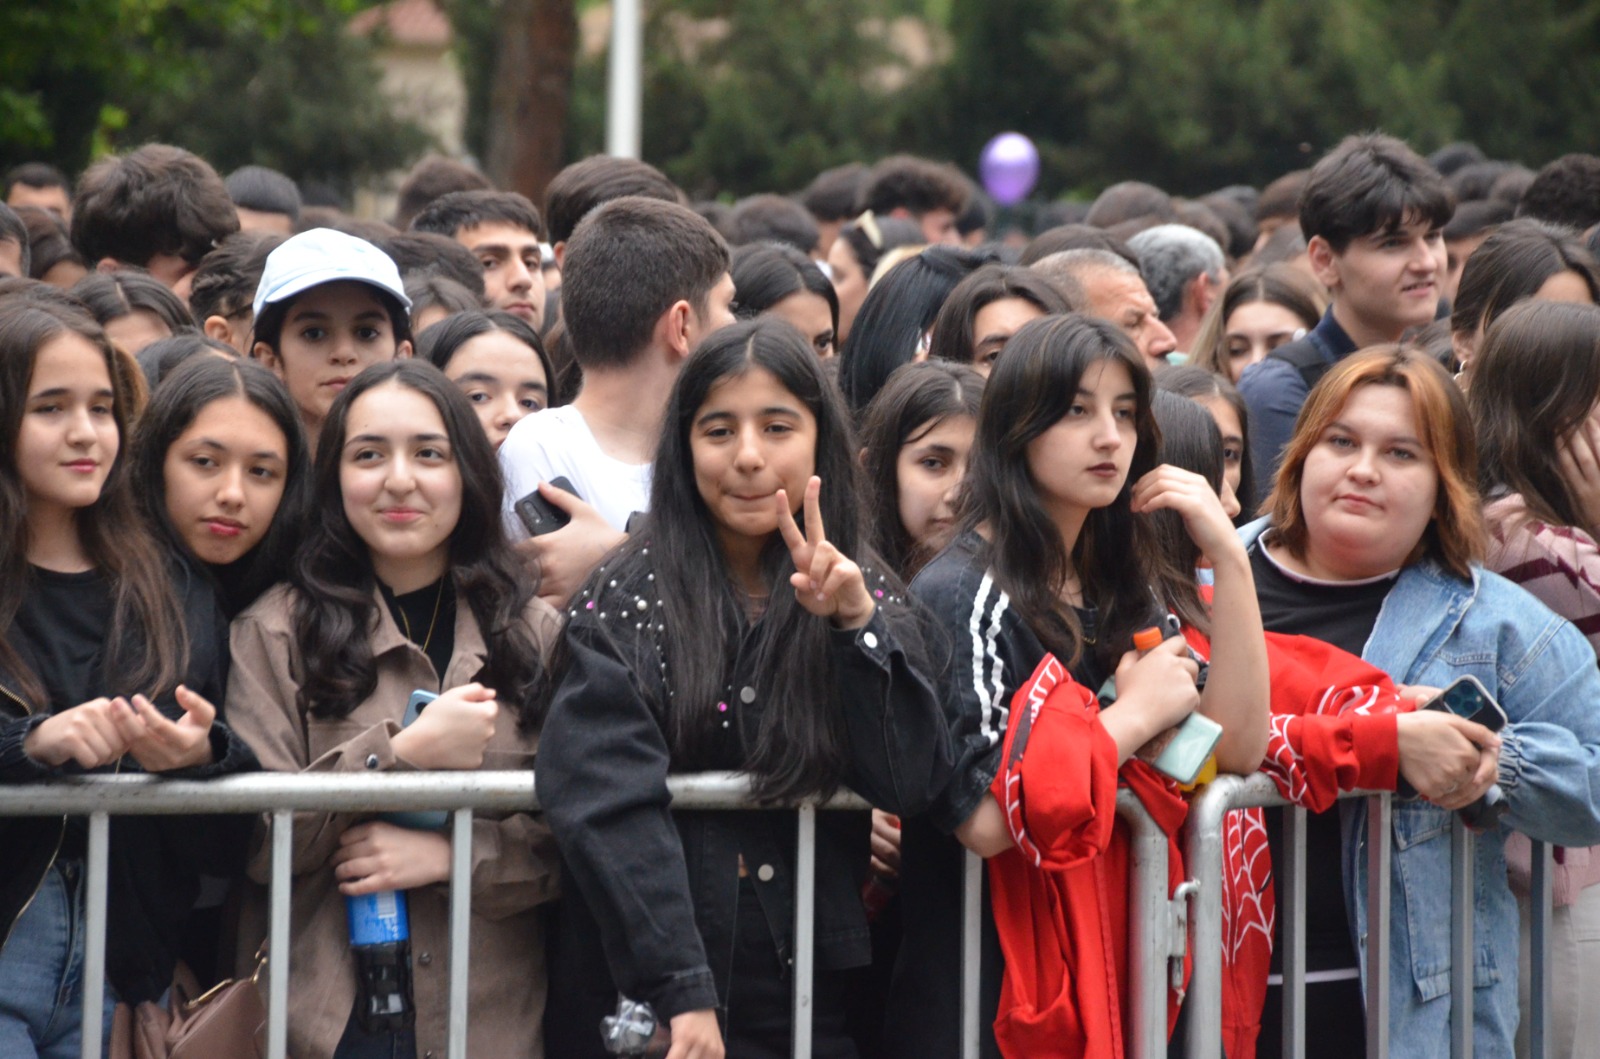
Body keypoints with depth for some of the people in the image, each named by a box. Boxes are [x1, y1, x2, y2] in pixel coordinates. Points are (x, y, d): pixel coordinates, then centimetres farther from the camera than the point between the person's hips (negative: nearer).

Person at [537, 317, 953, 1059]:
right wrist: (682, 992, -23)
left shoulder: (869, 601, 6)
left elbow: (908, 786, -5)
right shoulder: (627, 603, -3)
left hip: (817, 996, 2)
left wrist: (857, 625, -16)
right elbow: (613, 811, -14)